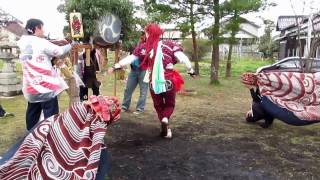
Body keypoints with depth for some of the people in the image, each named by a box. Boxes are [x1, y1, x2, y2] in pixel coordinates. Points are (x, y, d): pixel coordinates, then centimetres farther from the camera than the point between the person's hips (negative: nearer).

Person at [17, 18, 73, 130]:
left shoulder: (23, 42, 10)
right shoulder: (41, 42, -12)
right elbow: (59, 51, -7)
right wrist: (70, 45, 13)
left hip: (31, 84, 8)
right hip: (45, 84, -8)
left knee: (32, 111, 18)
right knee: (50, 113, -3)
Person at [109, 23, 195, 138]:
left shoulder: (143, 47, -2)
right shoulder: (169, 45, -2)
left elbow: (130, 58, 2)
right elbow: (183, 57, -10)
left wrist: (116, 66, 11)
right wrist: (191, 70, -1)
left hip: (153, 83, 1)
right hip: (169, 82, 0)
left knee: (158, 105, 21)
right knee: (170, 104, 17)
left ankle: (166, 129, 20)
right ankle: (165, 119, -12)